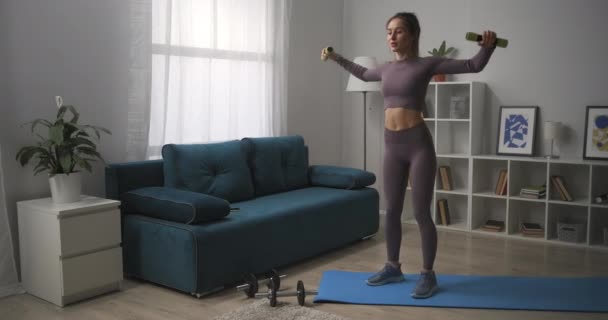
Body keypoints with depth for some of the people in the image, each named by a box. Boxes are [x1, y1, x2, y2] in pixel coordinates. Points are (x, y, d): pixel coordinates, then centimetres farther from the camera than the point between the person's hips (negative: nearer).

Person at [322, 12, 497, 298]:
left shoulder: (426, 64, -3)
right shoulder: (386, 69, 13)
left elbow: (473, 66, -2)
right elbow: (363, 74, 35)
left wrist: (487, 47, -20)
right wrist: (337, 58, 37)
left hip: (418, 144, -6)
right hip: (392, 147, 6)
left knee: (421, 213, -1)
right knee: (392, 210, 12)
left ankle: (428, 275, 13)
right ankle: (392, 267, 28)